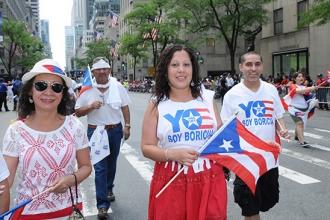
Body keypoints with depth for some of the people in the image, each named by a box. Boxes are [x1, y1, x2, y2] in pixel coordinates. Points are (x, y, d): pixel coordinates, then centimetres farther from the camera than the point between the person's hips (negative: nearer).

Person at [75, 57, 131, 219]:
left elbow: (125, 107, 7)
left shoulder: (117, 86, -1)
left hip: (115, 130, 3)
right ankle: (102, 205, -2)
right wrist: (90, 107, -18)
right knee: (100, 167, -6)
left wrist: (127, 125, 2)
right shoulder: (87, 90, -5)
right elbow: (77, 112, -1)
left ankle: (108, 189, 43)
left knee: (111, 163, 18)